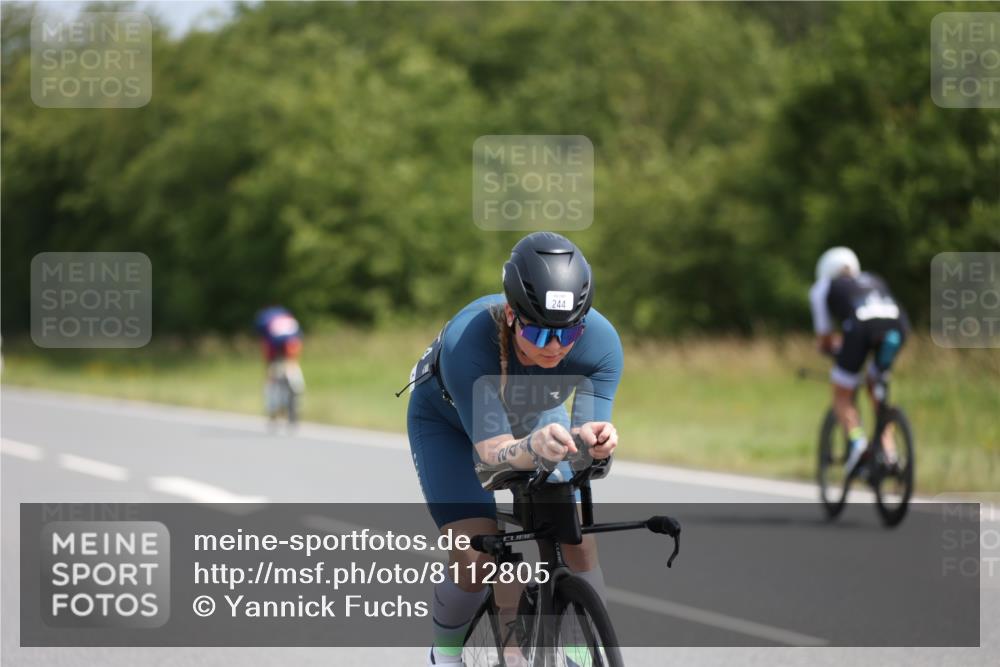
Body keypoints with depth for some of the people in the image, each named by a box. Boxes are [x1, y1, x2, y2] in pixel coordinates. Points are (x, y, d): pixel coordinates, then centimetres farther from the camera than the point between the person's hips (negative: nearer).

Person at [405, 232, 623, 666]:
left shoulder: (600, 341, -33)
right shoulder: (467, 341, -43)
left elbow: (588, 428, -36)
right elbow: (493, 451, -47)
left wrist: (595, 439, -60)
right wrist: (534, 447, -69)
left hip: (534, 417, 3)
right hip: (449, 422, -3)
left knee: (580, 541, -14)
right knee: (476, 559, -17)